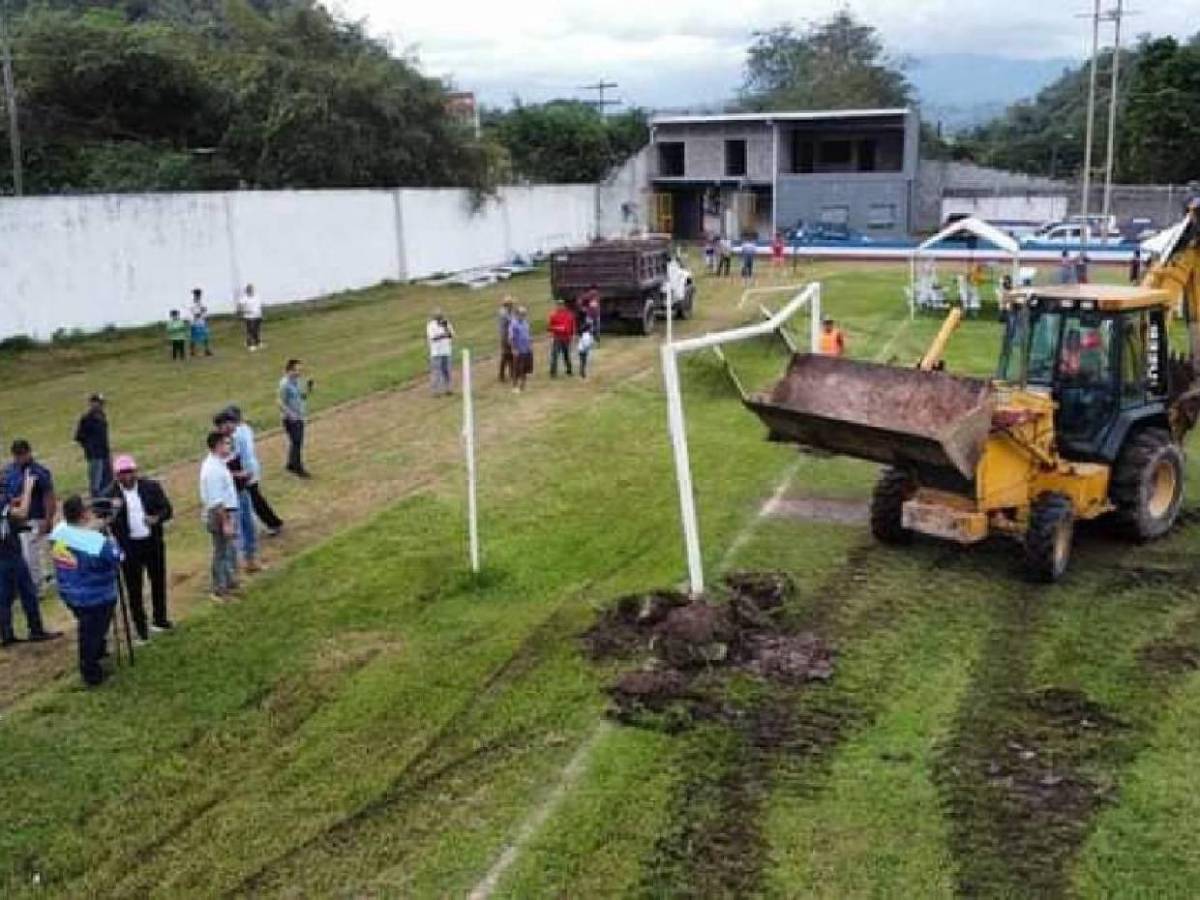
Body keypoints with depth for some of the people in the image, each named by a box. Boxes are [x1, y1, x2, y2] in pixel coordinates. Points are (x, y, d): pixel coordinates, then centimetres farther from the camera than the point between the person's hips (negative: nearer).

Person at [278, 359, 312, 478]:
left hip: (299, 417, 8)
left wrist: (309, 388, -2)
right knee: (296, 442, -4)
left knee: (297, 442, 15)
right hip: (290, 419, -8)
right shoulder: (285, 384, -18)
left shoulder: (296, 381, 6)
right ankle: (298, 468, 3)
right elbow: (281, 403, -17)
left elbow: (303, 396, 15)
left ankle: (292, 465, 29)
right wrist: (291, 414, -22)